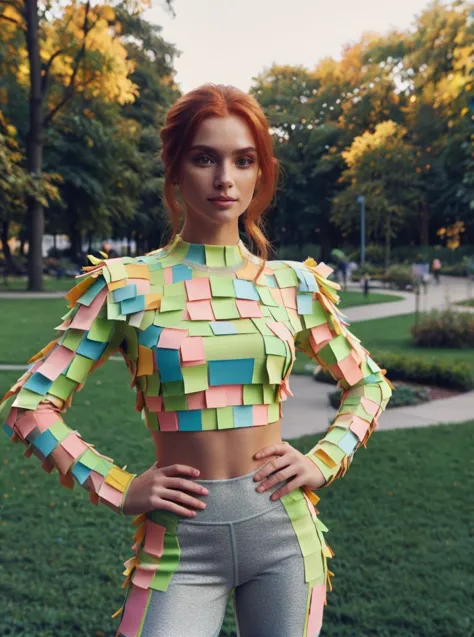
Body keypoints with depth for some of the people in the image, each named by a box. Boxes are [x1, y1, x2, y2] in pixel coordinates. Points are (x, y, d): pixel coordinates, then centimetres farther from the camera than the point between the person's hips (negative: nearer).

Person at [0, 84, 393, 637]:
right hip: (179, 543, -2)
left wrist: (324, 462, 1)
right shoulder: (128, 286, -6)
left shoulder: (292, 283, 1)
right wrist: (117, 490, -7)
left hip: (283, 533, 3)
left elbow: (368, 384, 14)